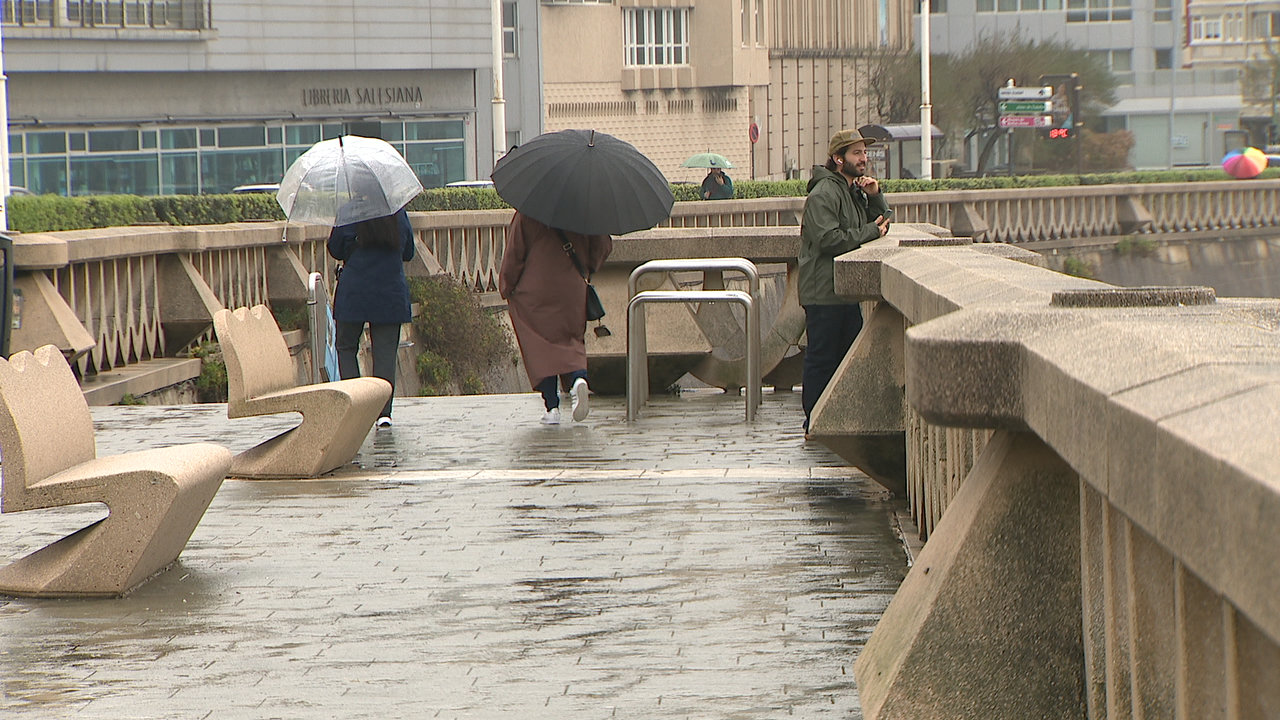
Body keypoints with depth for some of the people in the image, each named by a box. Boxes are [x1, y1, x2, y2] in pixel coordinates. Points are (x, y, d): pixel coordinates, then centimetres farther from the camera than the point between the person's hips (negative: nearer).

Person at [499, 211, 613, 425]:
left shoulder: (527, 214, -7)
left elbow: (514, 254, -5)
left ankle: (552, 407, -3)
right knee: (572, 341, 13)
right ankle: (578, 378, -18)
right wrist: (587, 268, 24)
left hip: (533, 293, -2)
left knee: (540, 347, 4)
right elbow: (603, 245, 6)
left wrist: (506, 287, 6)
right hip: (572, 292, 2)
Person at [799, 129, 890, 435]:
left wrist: (875, 197, 1)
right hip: (823, 292, -9)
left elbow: (880, 223, 19)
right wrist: (870, 232, -14)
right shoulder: (823, 194, -13)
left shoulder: (856, 191, 18)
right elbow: (829, 239, -24)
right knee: (821, 358, -5)